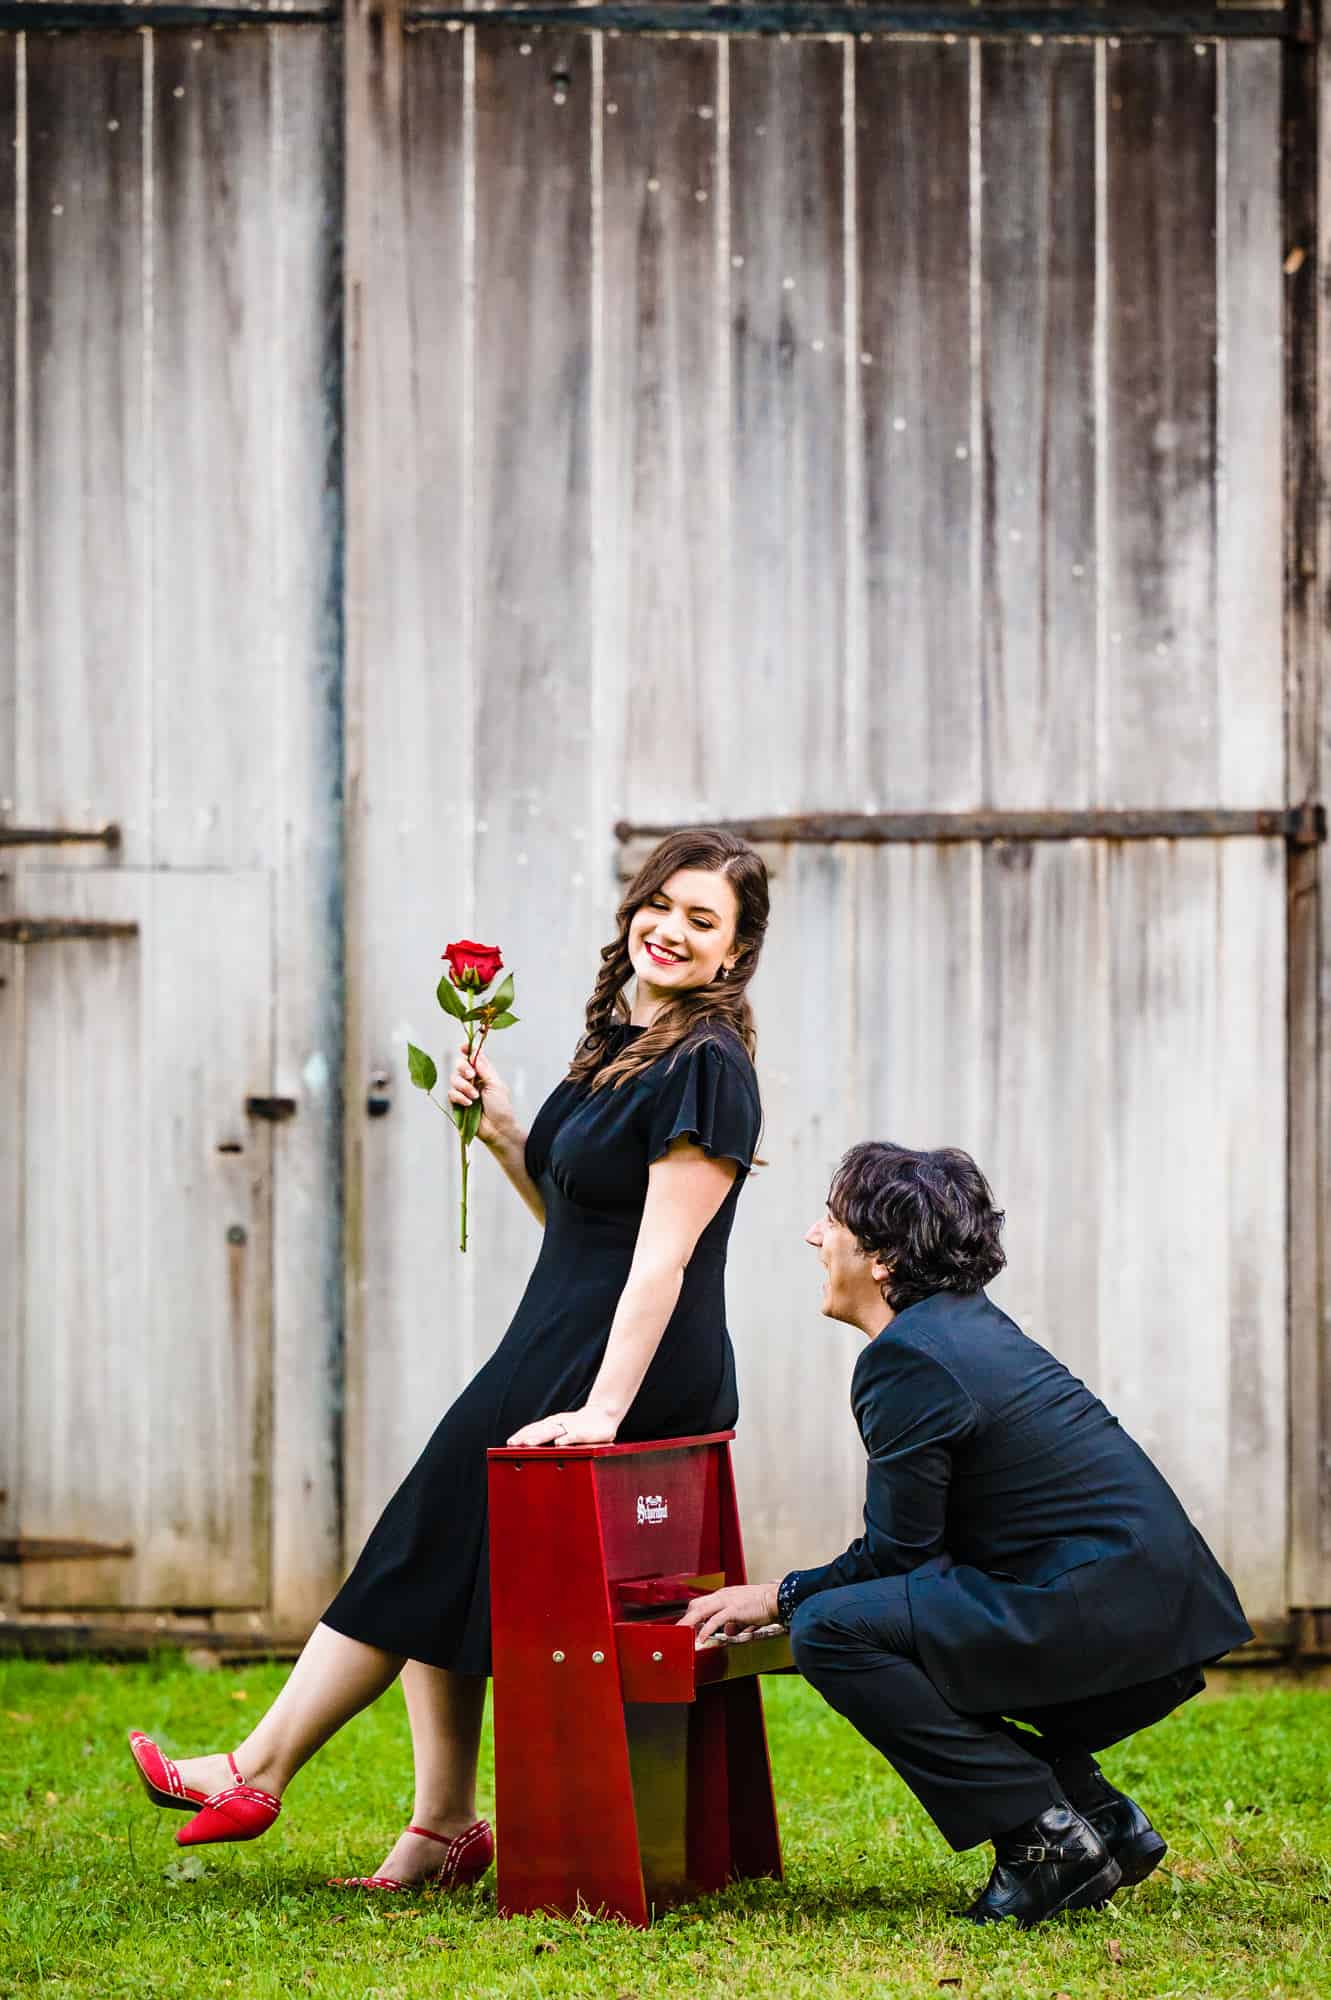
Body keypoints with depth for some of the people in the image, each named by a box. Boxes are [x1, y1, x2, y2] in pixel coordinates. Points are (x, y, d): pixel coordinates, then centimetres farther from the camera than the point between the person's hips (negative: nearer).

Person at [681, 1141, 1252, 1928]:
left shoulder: (905, 1359, -11)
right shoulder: (970, 1325, 18)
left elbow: (898, 1552, -8)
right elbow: (918, 1544, 23)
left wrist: (782, 1597, 6)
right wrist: (795, 1592, 23)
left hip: (1098, 1620, -10)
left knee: (832, 1630, -13)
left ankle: (1043, 1836, -9)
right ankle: (1100, 1821, 16)